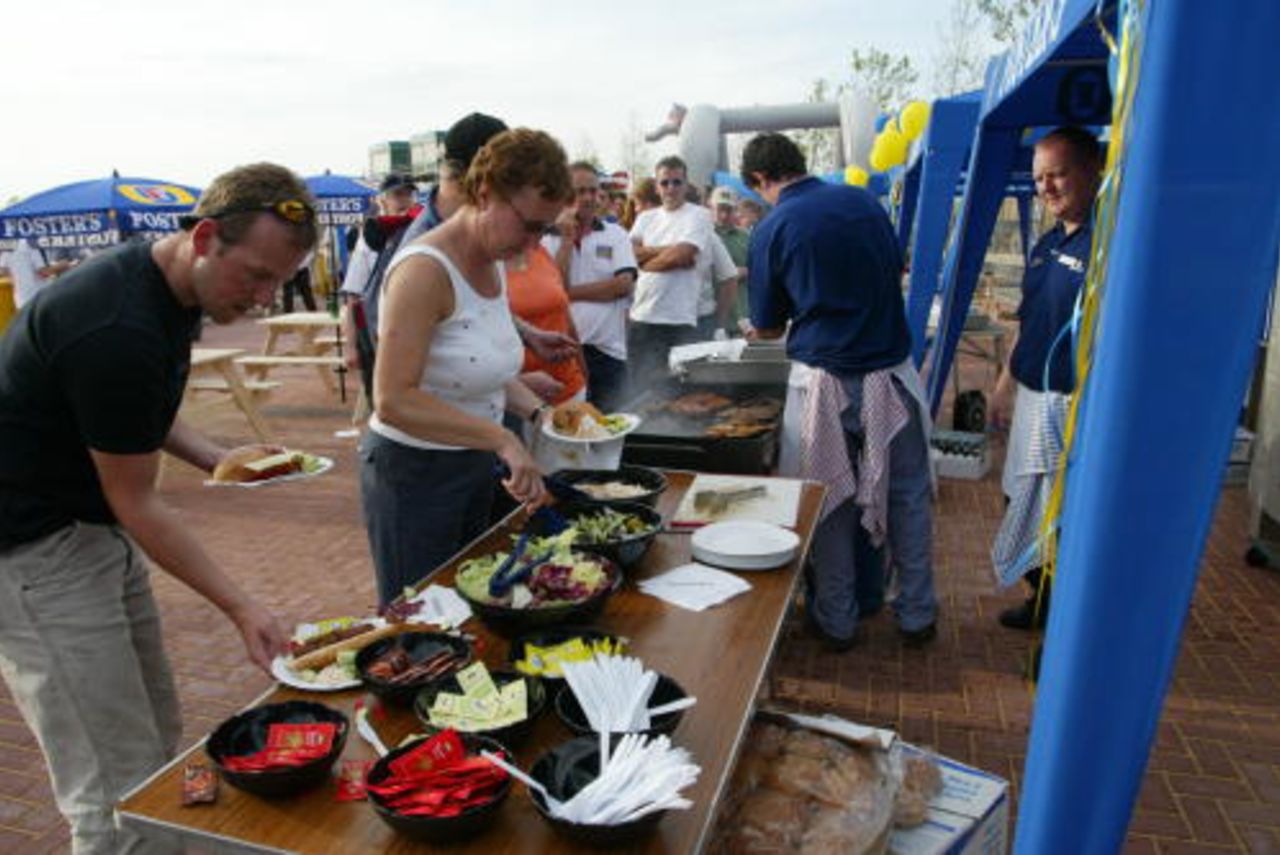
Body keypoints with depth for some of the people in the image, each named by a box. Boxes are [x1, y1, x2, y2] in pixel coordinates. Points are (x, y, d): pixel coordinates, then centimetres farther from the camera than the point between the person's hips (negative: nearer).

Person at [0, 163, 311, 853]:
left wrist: (212, 458, 1)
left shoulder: (169, 284, 1)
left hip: (95, 530, 9)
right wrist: (241, 609, -20)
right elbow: (136, 503, -22)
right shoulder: (119, 330, -29)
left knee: (158, 744, 16)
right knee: (118, 792, -3)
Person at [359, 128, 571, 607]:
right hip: (414, 472, -8)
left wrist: (536, 411, 3)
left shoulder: (494, 263, 4)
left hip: (474, 463, 8)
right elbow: (392, 401, -30)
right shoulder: (426, 270, -23)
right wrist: (501, 439, -36)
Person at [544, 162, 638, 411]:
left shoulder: (616, 234, 6)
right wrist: (567, 239, -7)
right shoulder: (549, 239, 6)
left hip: (608, 351, 0)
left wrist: (570, 292, -8)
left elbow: (624, 284, -9)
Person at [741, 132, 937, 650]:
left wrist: (758, 328, 23)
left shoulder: (772, 229, -7)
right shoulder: (864, 201, 4)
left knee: (832, 501, 10)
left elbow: (767, 328, 1)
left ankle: (836, 621, 22)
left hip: (830, 380, -3)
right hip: (893, 370, 3)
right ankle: (917, 615, 25)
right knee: (908, 495, 13)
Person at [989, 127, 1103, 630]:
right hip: (1032, 396, 9)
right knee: (1022, 505, 17)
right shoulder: (1048, 244, 13)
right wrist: (1006, 383, 22)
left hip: (1070, 402, -9)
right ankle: (1044, 597, 34)